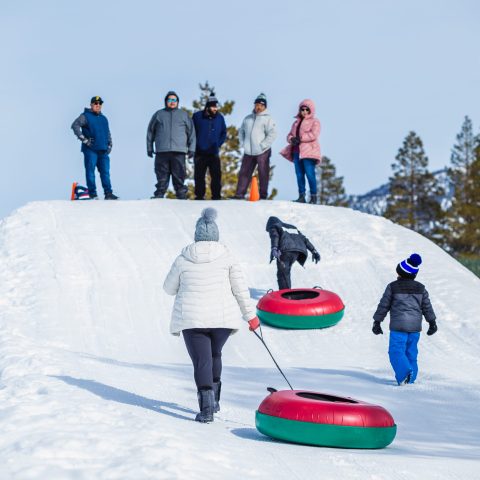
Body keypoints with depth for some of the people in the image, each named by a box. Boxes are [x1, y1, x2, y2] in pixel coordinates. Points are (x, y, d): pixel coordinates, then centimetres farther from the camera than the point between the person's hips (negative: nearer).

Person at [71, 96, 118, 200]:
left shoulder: (103, 118, 20)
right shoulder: (85, 116, 0)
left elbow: (108, 133, 30)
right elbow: (75, 125, -12)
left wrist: (109, 144, 16)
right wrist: (84, 139, -15)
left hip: (103, 150, 6)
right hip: (90, 150, -6)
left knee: (105, 172, 2)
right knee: (90, 171, -5)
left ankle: (108, 193, 2)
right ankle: (92, 194, -3)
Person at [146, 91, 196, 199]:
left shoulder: (184, 115, 15)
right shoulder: (158, 115, 14)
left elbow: (191, 132, 13)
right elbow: (150, 132, 15)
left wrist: (191, 148, 4)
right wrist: (149, 148, 8)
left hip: (179, 151, 0)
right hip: (161, 151, 0)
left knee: (179, 176, -2)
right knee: (162, 176, -1)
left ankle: (181, 196, 0)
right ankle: (159, 195, 2)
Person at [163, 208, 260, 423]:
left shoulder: (183, 259, 0)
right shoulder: (226, 257, 0)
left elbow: (169, 288, 12)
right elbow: (240, 289, 1)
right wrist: (250, 315, 9)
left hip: (192, 318, -1)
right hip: (222, 317, 2)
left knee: (201, 361, -1)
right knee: (214, 355, 24)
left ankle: (207, 407, -16)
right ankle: (214, 399, 24)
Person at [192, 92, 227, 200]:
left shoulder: (219, 118, 4)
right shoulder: (197, 116, -3)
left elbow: (224, 133, 15)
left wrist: (218, 144, 5)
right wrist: (194, 145, 0)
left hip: (214, 154, 1)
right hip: (200, 153, -1)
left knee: (216, 175, -4)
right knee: (199, 176, 3)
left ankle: (216, 195, 1)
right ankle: (199, 196, 10)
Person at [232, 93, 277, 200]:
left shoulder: (267, 119, -2)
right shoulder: (247, 119, 14)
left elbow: (272, 134, -10)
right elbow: (241, 131, 22)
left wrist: (263, 145, -15)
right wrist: (242, 143, 8)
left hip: (262, 152, -5)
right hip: (248, 152, 5)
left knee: (263, 174, -1)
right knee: (244, 173, 5)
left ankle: (263, 195, 4)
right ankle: (239, 194, 7)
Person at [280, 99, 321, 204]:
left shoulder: (315, 122, 3)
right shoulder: (296, 122, 22)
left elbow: (314, 135, -13)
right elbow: (289, 135, 19)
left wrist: (300, 138, -15)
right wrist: (291, 139, -5)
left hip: (309, 152, -6)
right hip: (297, 152, 6)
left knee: (310, 174, -12)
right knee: (299, 175, 4)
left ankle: (313, 196, -7)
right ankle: (301, 196, 8)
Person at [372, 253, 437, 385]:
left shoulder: (393, 287, -5)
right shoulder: (420, 288, 6)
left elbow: (383, 306, -1)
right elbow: (427, 307, 11)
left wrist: (377, 322, 8)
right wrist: (432, 323, 22)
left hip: (398, 326, -5)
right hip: (415, 327, 5)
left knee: (396, 351, -5)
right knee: (411, 352, 13)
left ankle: (404, 372, -28)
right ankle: (410, 379, 13)